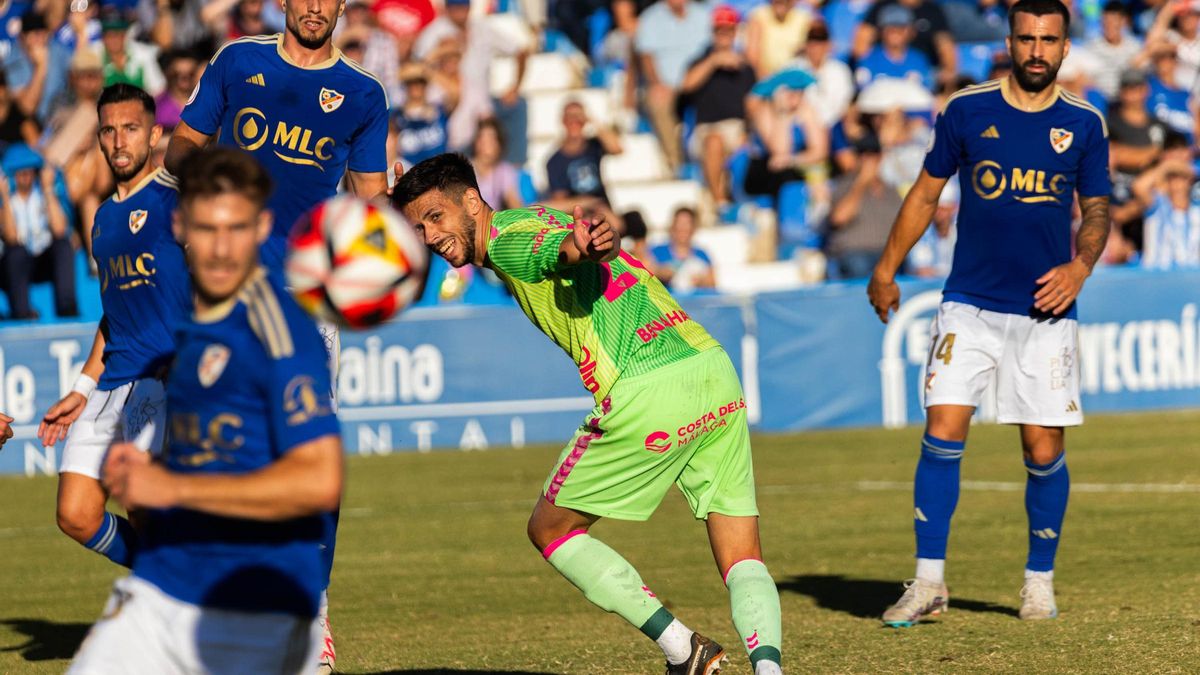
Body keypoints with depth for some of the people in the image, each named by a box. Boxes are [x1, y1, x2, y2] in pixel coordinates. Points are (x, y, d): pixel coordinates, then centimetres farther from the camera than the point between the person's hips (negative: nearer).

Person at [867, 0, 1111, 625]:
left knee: (1044, 452, 0)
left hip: (1045, 310, 0)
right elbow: (926, 192, 11)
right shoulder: (967, 110, 1)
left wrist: (1080, 265, -8)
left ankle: (1039, 580, 17)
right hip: (969, 304, 0)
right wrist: (886, 269, 11)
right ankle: (929, 580, -3)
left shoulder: (1084, 124, 3)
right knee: (941, 433, -10)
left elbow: (1096, 209, 11)